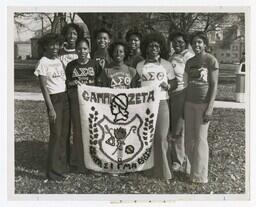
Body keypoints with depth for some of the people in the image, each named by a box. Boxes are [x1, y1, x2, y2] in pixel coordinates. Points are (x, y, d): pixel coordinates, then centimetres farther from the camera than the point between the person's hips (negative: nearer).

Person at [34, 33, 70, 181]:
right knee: (56, 134, -4)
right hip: (54, 99, -6)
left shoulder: (59, 60, 10)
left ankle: (64, 165, 24)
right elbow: (44, 88, -11)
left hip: (66, 98, 6)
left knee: (65, 133, 10)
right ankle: (53, 171, 4)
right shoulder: (43, 62, -8)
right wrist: (51, 108, -15)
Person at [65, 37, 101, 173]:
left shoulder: (94, 64, 5)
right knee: (78, 131, 3)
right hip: (76, 101, 0)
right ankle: (80, 164, 14)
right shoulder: (71, 65, 5)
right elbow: (66, 83, 10)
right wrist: (73, 83, -7)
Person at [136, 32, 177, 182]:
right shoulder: (140, 65, 11)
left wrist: (168, 86, -12)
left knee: (161, 137, -4)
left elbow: (174, 83, 9)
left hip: (161, 103, -2)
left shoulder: (166, 64, 7)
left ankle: (163, 171, 4)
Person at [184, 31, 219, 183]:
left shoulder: (211, 60, -5)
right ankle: (192, 169, 22)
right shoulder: (189, 62, 12)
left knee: (200, 138, -2)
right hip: (189, 102, 6)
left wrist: (210, 108, -15)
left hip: (203, 103, -6)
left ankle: (200, 176, 9)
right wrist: (184, 104, 9)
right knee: (189, 138, 8)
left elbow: (214, 85, -8)